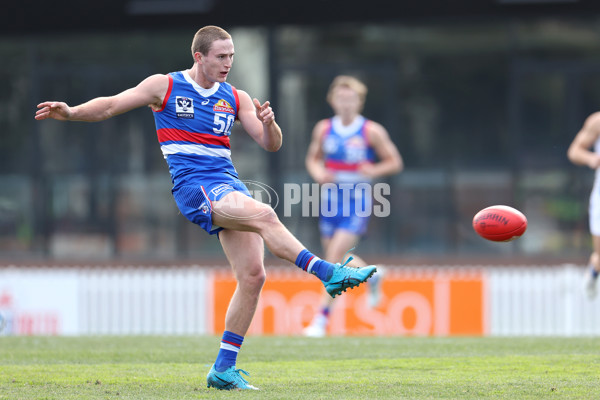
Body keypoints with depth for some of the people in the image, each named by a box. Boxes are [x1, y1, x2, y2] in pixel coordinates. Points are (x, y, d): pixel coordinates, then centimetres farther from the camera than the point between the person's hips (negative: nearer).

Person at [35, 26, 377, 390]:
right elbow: (111, 106, 7)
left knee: (253, 275, -5)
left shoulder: (235, 98, 15)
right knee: (263, 214, -31)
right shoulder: (166, 86, 5)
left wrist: (269, 123, -11)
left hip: (230, 186, 6)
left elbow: (271, 145, 12)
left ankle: (224, 368, 3)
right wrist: (71, 112, -9)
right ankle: (328, 273, -37)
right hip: (193, 185, -6)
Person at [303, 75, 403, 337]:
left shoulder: (372, 132, -6)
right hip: (330, 197, 5)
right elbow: (313, 158, 17)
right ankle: (372, 276, 42)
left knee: (336, 254, -15)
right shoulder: (323, 129, 4)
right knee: (334, 257, 10)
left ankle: (322, 317, -9)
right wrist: (318, 173, -5)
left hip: (357, 200, -5)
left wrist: (373, 171, -19)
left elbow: (395, 163, 0)